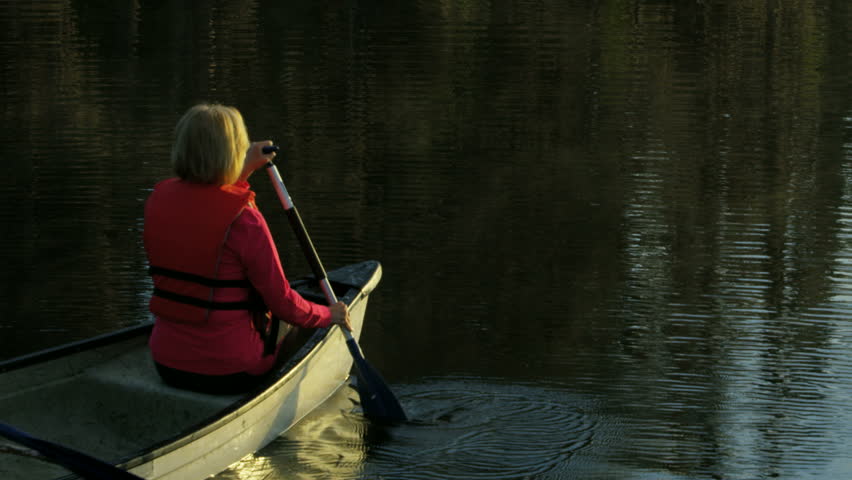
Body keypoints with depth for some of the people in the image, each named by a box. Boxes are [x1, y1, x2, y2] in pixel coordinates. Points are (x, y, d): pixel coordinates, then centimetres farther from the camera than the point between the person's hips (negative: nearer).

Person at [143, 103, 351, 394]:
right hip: (228, 372, -5)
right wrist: (328, 315, 7)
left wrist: (245, 170, 27)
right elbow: (282, 302, -12)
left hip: (167, 363, 6)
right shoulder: (242, 218, -21)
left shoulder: (159, 198, -3)